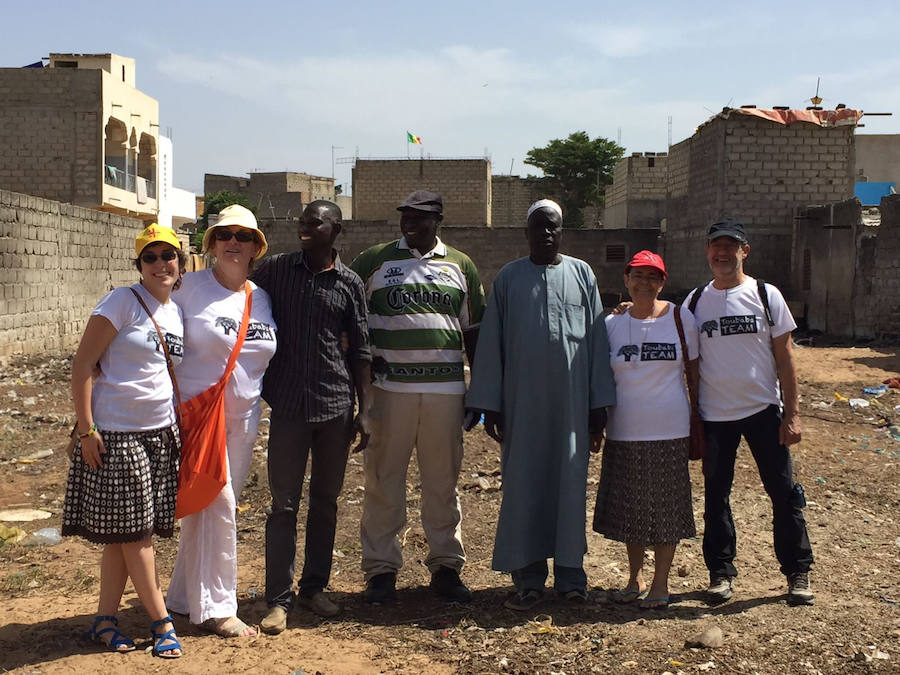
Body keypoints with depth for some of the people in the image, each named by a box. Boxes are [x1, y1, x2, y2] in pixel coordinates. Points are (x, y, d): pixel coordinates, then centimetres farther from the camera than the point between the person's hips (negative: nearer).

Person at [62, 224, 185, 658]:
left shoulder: (177, 312, 10)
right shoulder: (122, 302, -10)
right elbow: (82, 365, -12)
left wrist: (178, 425, 16)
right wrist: (86, 429, -15)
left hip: (161, 431, 7)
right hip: (116, 432, -6)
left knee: (128, 532, 11)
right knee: (133, 530, 0)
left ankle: (105, 620, 21)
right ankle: (162, 623, 11)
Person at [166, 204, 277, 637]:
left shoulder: (261, 298, 9)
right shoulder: (191, 287, -6)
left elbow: (271, 354, 21)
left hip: (243, 417, 6)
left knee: (216, 506, 11)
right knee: (217, 502, -11)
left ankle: (186, 596, 26)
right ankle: (214, 607, -1)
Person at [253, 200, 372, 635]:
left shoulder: (349, 284, 4)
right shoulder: (274, 270, 3)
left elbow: (359, 350, 8)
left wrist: (365, 410, 4)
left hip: (335, 403, 1)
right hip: (289, 404, -1)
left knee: (326, 501, 11)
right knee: (284, 504, 0)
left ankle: (314, 587, 24)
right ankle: (278, 600, 8)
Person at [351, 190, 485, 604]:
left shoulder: (460, 266, 11)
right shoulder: (374, 260, 6)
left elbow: (473, 330, 15)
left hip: (445, 388, 2)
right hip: (389, 387, -1)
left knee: (443, 481, 8)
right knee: (384, 480, 2)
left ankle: (446, 566, 18)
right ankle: (381, 570, 12)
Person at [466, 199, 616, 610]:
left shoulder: (582, 275, 7)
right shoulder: (509, 278, 5)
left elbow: (596, 341, 5)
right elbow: (491, 343, 4)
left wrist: (599, 405, 1)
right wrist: (489, 404, -1)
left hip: (571, 399, 0)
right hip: (523, 399, 0)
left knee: (570, 482, 4)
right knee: (524, 483, 2)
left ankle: (570, 573, 15)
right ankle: (528, 578, 11)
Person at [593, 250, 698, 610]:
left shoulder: (681, 319, 0)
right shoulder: (611, 324, 3)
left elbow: (694, 373, 4)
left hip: (670, 431, -2)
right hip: (624, 431, 2)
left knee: (666, 506, 5)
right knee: (629, 506, 10)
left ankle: (660, 583, 17)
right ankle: (635, 578, 27)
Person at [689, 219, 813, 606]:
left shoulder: (766, 296, 0)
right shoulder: (695, 302, 3)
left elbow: (784, 356, 0)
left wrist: (792, 413, -4)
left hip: (763, 410, -1)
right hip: (714, 414, 1)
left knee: (783, 491, 3)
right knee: (716, 494, 8)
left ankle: (798, 572, 16)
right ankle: (721, 571, 21)